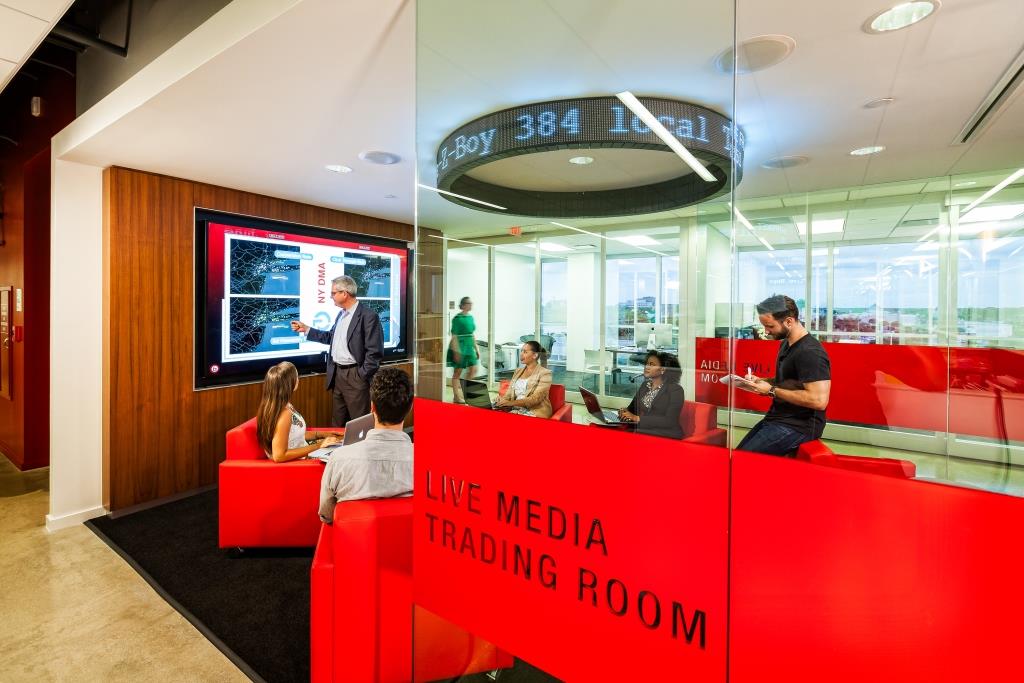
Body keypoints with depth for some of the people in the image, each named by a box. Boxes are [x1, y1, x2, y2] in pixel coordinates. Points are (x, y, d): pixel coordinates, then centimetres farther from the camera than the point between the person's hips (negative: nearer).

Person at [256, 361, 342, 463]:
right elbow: (279, 456, -27)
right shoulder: (284, 413, -27)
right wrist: (317, 446, -23)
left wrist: (321, 435, 10)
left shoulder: (279, 405, 0)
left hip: (299, 457, 9)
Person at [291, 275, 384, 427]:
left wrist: (361, 376, -15)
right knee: (337, 422, 19)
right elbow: (331, 337, 23)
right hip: (337, 374, 9)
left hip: (354, 376, -8)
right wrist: (306, 329, 19)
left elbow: (375, 352, -18)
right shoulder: (341, 314, 13)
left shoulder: (368, 315, -16)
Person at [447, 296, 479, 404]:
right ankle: (458, 397, 13)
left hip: (469, 348, 8)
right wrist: (456, 351, -19)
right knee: (457, 373, 3)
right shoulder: (457, 318, -13)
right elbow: (454, 336, -15)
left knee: (473, 370, 6)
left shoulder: (470, 317, 10)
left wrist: (476, 349, 16)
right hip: (460, 347, -8)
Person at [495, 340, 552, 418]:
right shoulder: (518, 371, 16)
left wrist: (511, 403, -24)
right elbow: (509, 394, 13)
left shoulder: (544, 373, -4)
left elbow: (535, 399, -14)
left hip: (535, 412, -5)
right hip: (516, 410, 6)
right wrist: (503, 400, -11)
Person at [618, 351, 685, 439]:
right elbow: (632, 408, 17)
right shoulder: (645, 385, 12)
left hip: (667, 436, -6)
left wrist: (637, 419, -22)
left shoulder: (676, 390, -8)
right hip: (643, 432, 6)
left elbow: (670, 421, -17)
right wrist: (625, 412, -8)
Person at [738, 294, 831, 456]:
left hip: (799, 425, -10)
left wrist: (771, 391, -21)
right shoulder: (786, 344, 11)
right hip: (778, 418, 10)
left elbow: (819, 400, -27)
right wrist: (760, 382, 5)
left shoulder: (810, 352, -20)